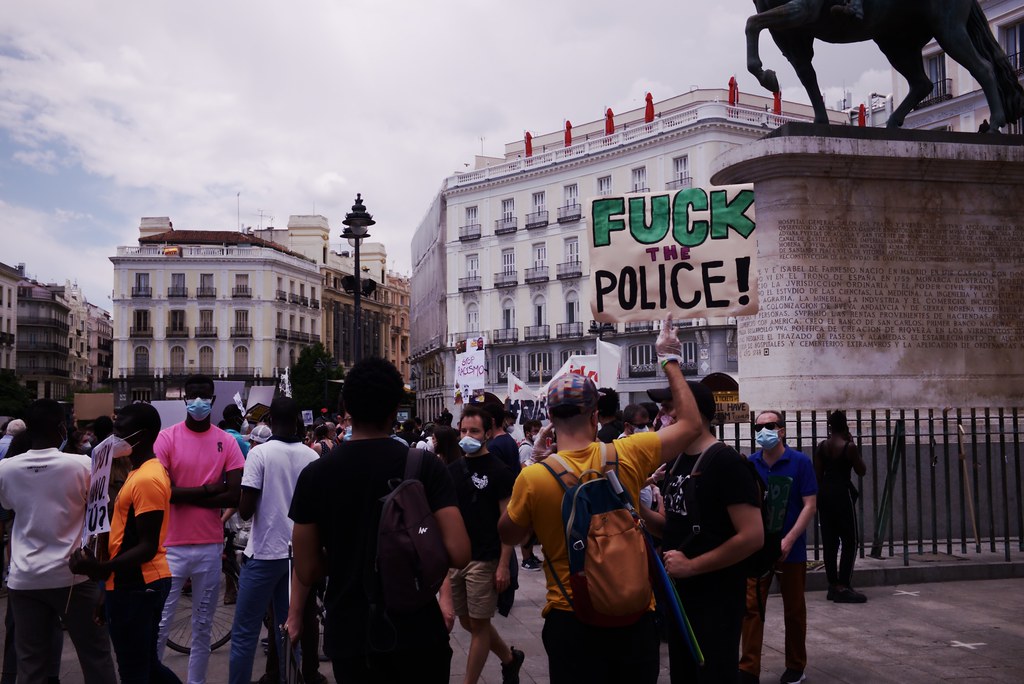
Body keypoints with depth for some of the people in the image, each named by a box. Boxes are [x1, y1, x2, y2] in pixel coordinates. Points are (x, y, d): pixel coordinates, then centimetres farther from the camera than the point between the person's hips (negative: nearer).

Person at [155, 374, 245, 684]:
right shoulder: (167, 438, -3)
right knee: (160, 623, 2)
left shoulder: (227, 442, 2)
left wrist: (185, 496, -10)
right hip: (172, 545, -2)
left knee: (203, 626, 12)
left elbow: (234, 496, -6)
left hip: (211, 546, 2)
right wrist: (207, 489, -11)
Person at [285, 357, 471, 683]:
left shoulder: (314, 475, -7)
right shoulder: (427, 467, -10)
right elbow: (459, 554, -16)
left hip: (348, 635, 1)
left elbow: (307, 569, -4)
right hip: (415, 632, 0)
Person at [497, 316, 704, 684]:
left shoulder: (533, 478, -16)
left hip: (569, 621, -1)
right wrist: (670, 360, 13)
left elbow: (509, 536, 4)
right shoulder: (627, 456, -13)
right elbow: (690, 423, 3)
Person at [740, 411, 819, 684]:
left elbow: (810, 505, -10)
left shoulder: (800, 462, -8)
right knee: (751, 607, -2)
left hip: (791, 549, -2)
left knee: (794, 610, 13)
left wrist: (788, 541, -18)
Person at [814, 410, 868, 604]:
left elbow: (817, 474, 7)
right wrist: (853, 445, 3)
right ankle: (842, 587, -6)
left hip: (824, 493, 6)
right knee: (849, 541, 0)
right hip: (842, 493, -6)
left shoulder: (821, 446, 5)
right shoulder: (849, 446, -10)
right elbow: (861, 471, 0)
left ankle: (833, 586, 15)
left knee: (829, 540, 9)